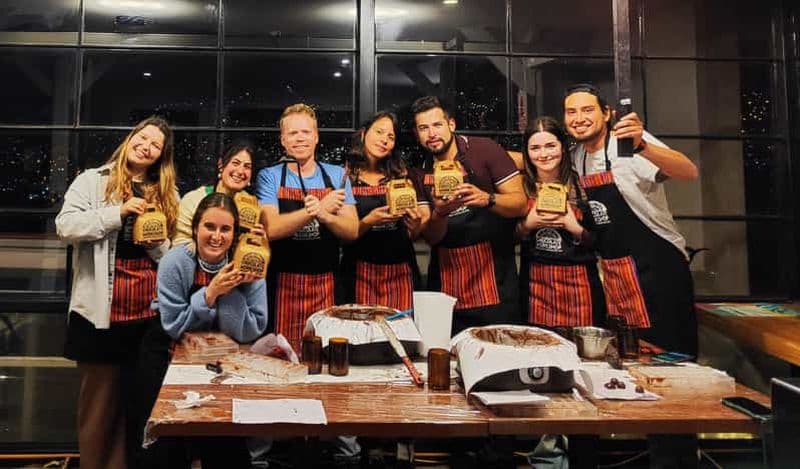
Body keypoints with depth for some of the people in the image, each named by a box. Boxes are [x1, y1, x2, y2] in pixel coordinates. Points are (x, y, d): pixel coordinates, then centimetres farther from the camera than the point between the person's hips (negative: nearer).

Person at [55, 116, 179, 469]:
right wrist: (117, 213, -16)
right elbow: (65, 227, -8)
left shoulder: (167, 194, 14)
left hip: (150, 312, 3)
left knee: (141, 402, 10)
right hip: (101, 311, -3)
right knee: (99, 403, 5)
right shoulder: (92, 181, 5)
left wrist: (158, 242, -6)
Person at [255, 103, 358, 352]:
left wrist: (323, 215, -19)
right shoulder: (269, 177, 3)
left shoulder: (337, 175, 7)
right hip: (283, 283, -1)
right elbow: (270, 228, -12)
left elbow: (352, 231, -1)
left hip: (326, 283, 2)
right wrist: (316, 209, -20)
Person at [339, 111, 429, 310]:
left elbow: (414, 235, 7)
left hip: (401, 271, 2)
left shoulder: (401, 176, 6)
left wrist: (417, 222, -14)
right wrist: (368, 222, -19)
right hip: (361, 273, -2)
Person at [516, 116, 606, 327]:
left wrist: (575, 229, -15)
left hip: (577, 280, -1)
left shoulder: (581, 185, -2)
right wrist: (527, 225, -12)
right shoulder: (521, 187, 1)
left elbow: (598, 242, 2)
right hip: (536, 281, 1)